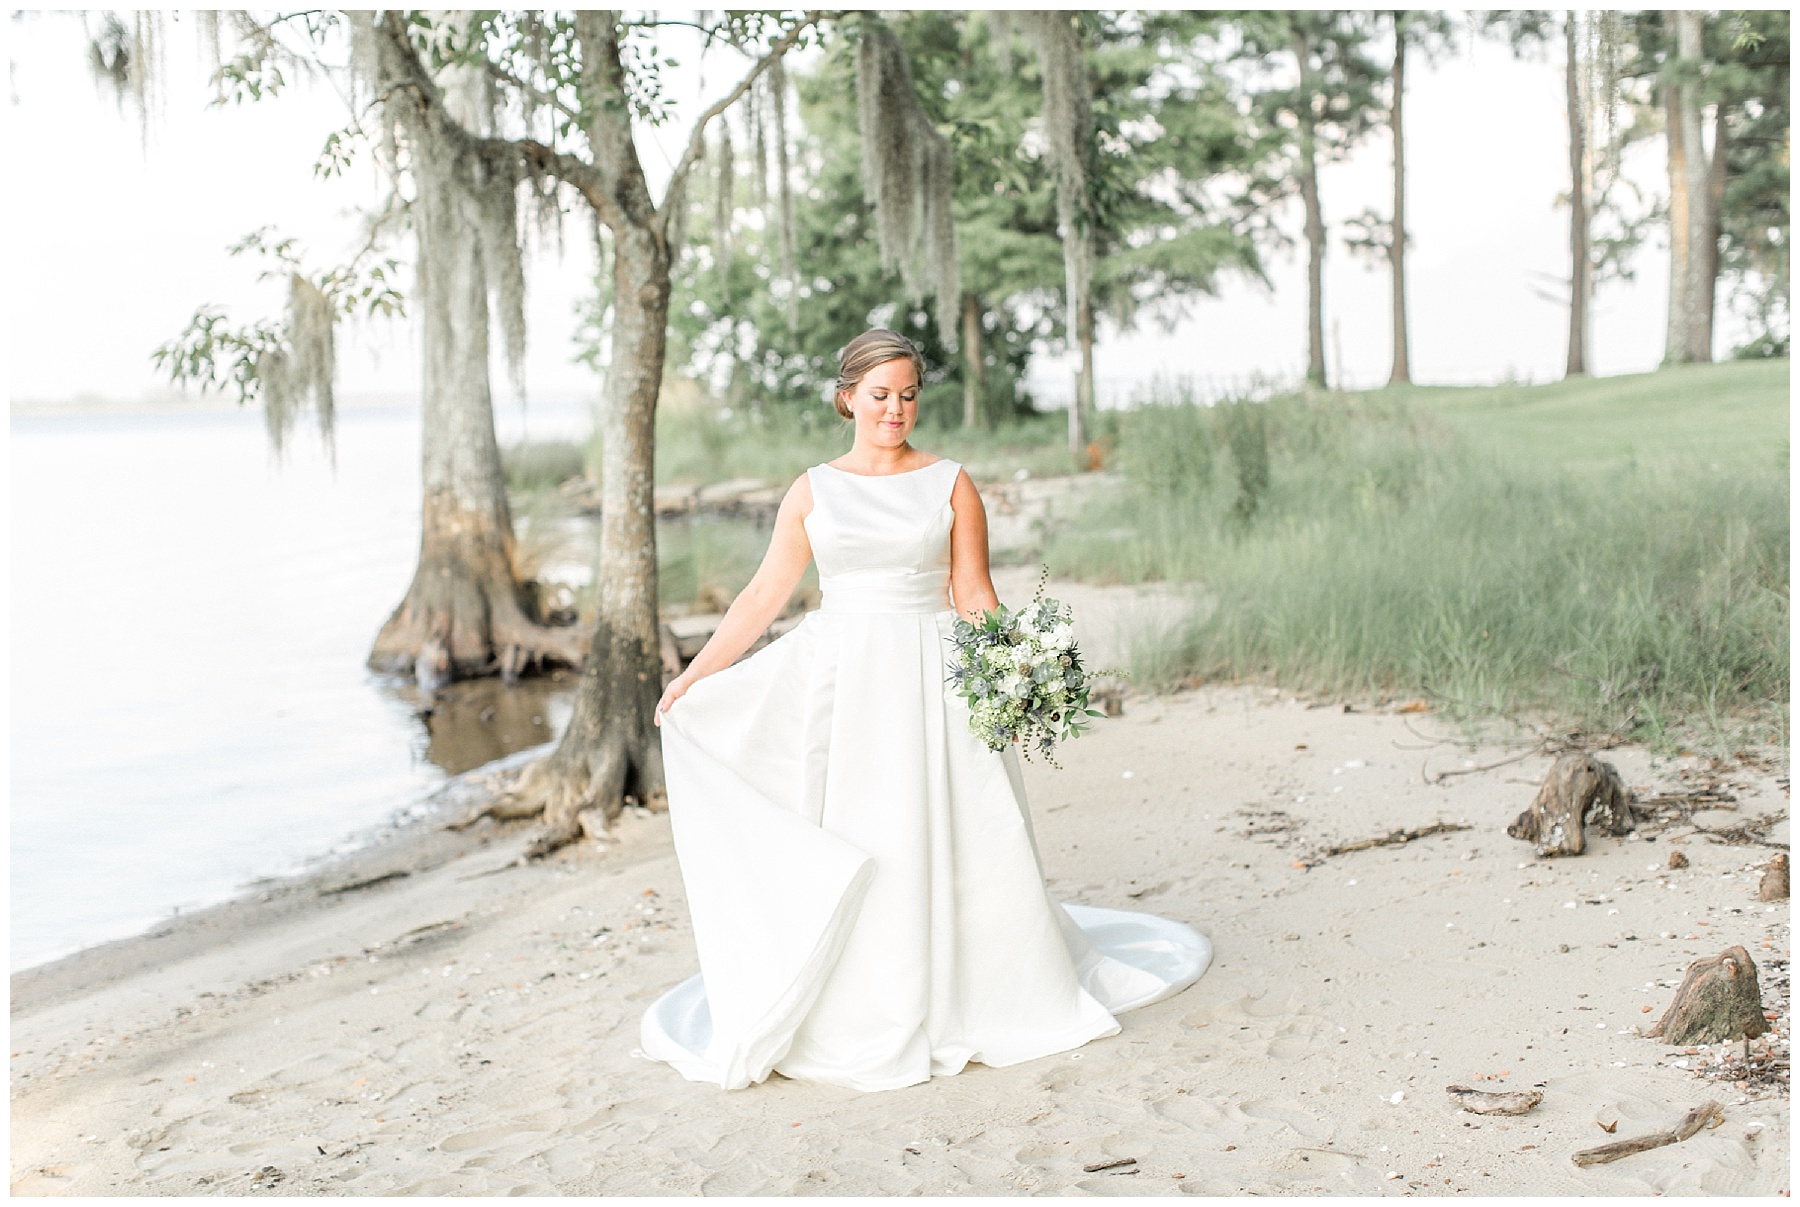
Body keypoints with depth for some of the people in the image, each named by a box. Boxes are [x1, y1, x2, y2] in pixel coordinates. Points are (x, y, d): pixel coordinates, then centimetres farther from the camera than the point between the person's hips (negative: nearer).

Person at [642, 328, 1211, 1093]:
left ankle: (977, 996, 19)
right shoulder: (814, 490, 7)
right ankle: (859, 1015, 15)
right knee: (848, 848, 2)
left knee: (952, 841, 1)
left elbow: (973, 594, 1)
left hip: (931, 679, -1)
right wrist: (697, 673, 4)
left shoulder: (950, 484, 4)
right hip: (840, 680, 1)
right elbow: (765, 594, 8)